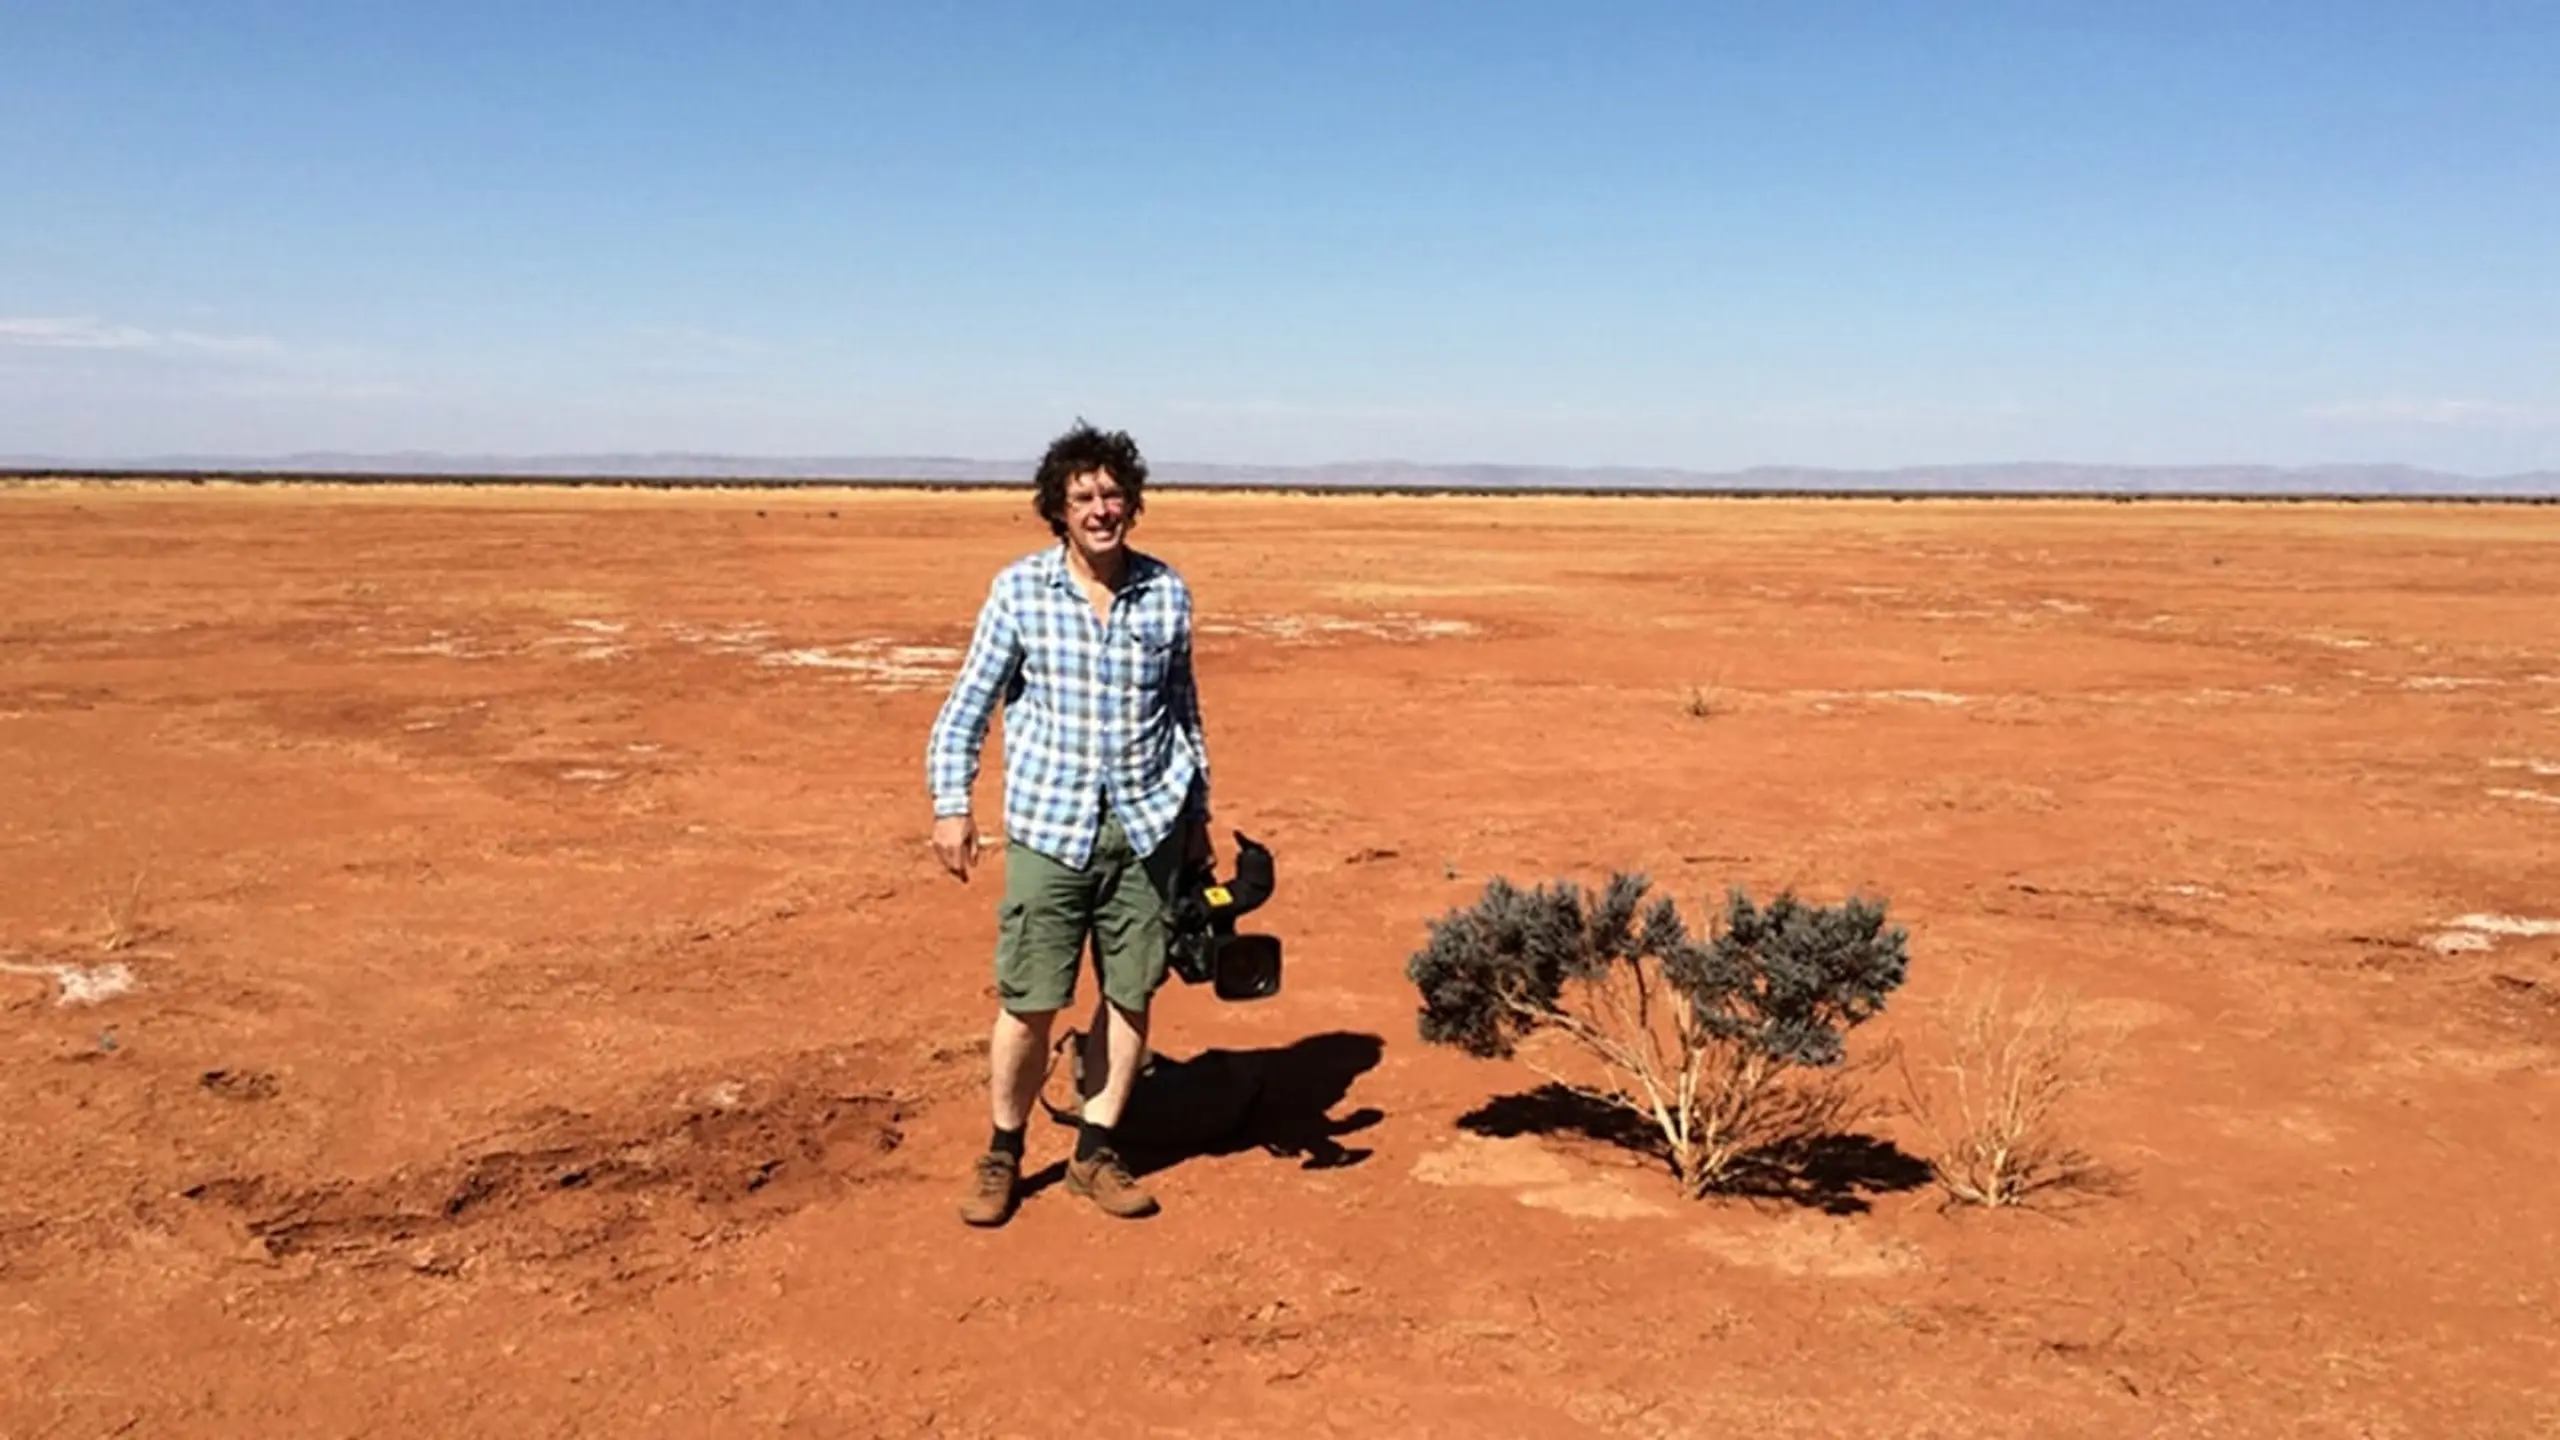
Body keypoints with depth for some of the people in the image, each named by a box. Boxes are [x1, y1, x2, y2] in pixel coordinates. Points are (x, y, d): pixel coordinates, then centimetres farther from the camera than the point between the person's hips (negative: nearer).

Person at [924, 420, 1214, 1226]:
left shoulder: (1166, 592, 3)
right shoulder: (1019, 589, -4)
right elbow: (970, 703, 1)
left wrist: (1198, 816, 15)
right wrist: (951, 804, -6)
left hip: (1147, 826, 3)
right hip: (1050, 826, -2)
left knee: (1130, 994, 7)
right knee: (1029, 1002, -1)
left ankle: (1096, 1152, 23)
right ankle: (1003, 1153, 20)